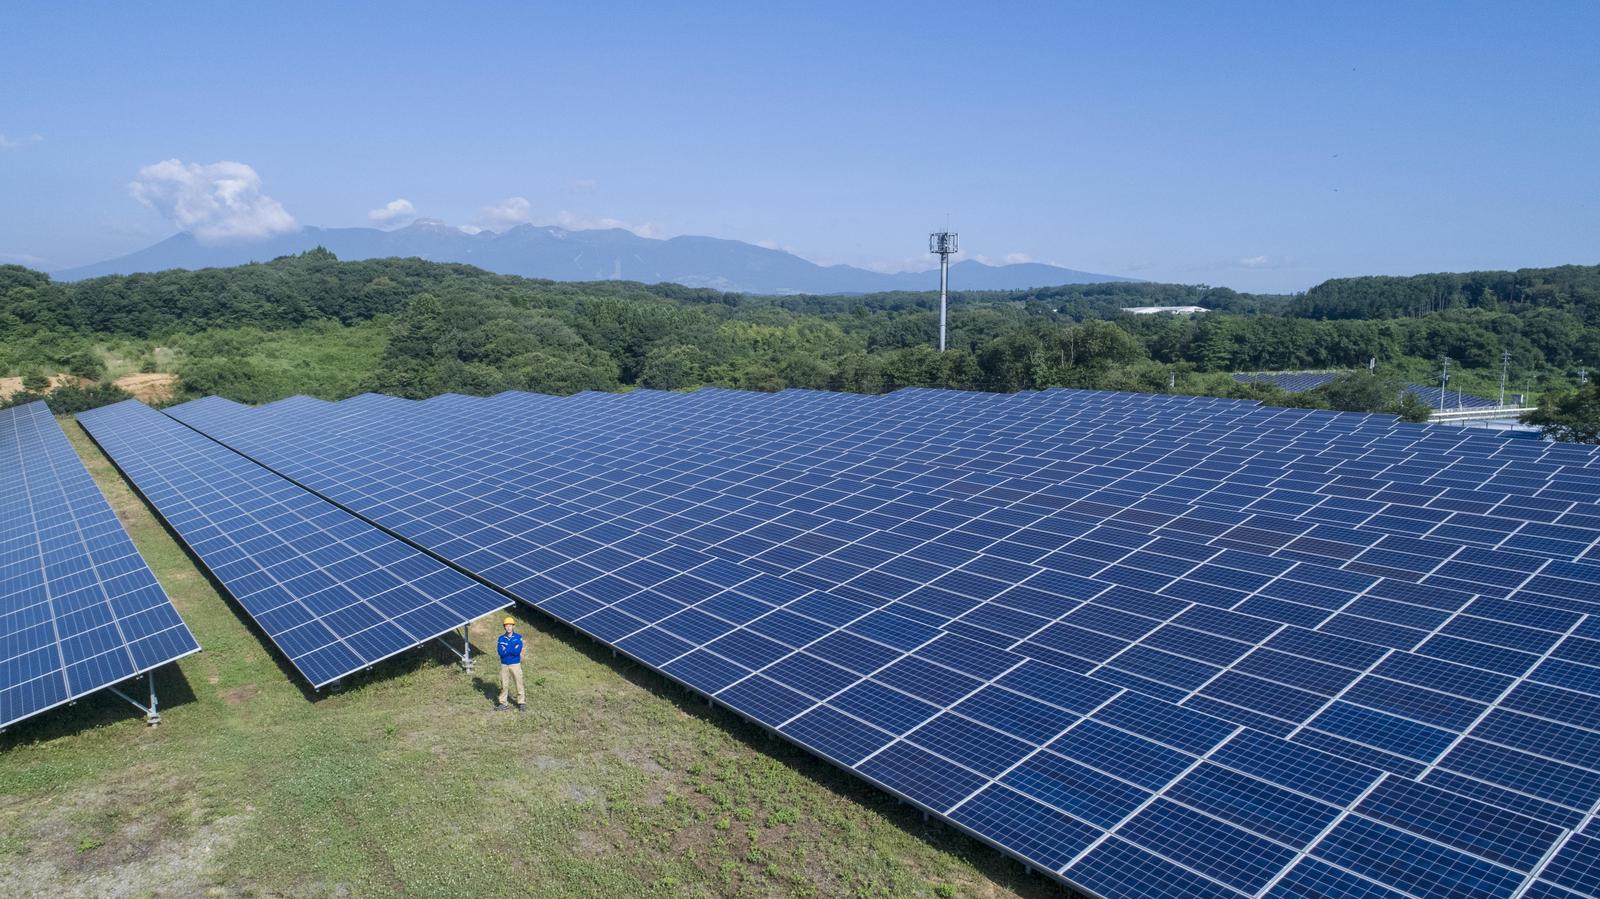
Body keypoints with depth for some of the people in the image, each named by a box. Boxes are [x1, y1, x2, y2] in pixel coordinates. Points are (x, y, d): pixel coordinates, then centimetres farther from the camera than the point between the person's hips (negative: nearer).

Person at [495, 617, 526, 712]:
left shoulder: (518, 637, -3)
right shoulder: (501, 638, 4)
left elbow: (518, 651, -15)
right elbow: (500, 652, -9)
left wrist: (506, 649, -10)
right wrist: (513, 649, -13)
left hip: (515, 664, -2)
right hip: (504, 665, 2)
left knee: (519, 684, -1)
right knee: (504, 685, 8)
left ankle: (521, 703, 6)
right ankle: (502, 703, 17)